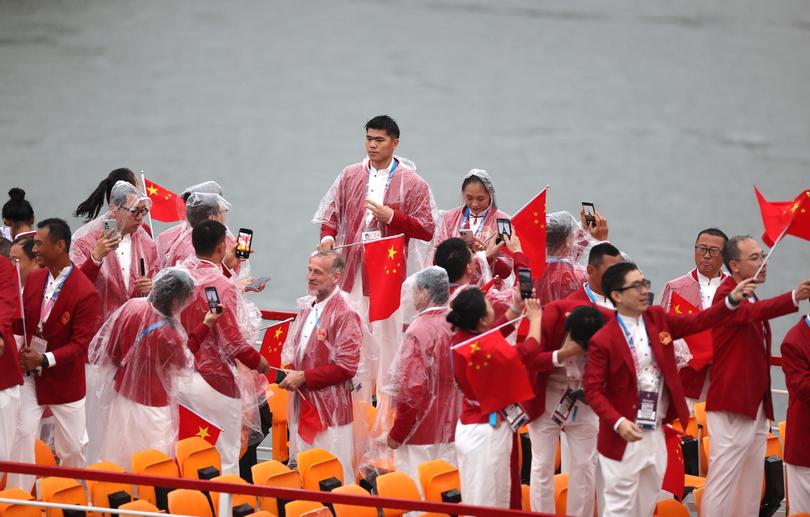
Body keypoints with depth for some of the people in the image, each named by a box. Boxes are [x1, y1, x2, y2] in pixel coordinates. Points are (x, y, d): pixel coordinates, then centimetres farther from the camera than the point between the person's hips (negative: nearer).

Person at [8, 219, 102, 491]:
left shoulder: (85, 293, -20)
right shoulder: (34, 279, -1)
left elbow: (80, 344, -20)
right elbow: (22, 323, 7)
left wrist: (45, 359, -27)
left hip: (64, 377, -4)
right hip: (31, 373, 4)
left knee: (72, 442, 9)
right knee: (24, 433, -6)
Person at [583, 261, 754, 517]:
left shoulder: (658, 319, 5)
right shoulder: (603, 341, -13)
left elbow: (697, 322, 2)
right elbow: (592, 389, -13)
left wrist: (732, 300, -13)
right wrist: (618, 422, -25)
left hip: (656, 435, 6)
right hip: (624, 436, -6)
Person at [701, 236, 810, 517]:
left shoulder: (750, 299, 18)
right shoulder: (727, 295, -12)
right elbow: (752, 312, -34)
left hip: (757, 408, 9)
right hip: (732, 409, -9)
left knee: (750, 491, 9)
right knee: (722, 486, -8)